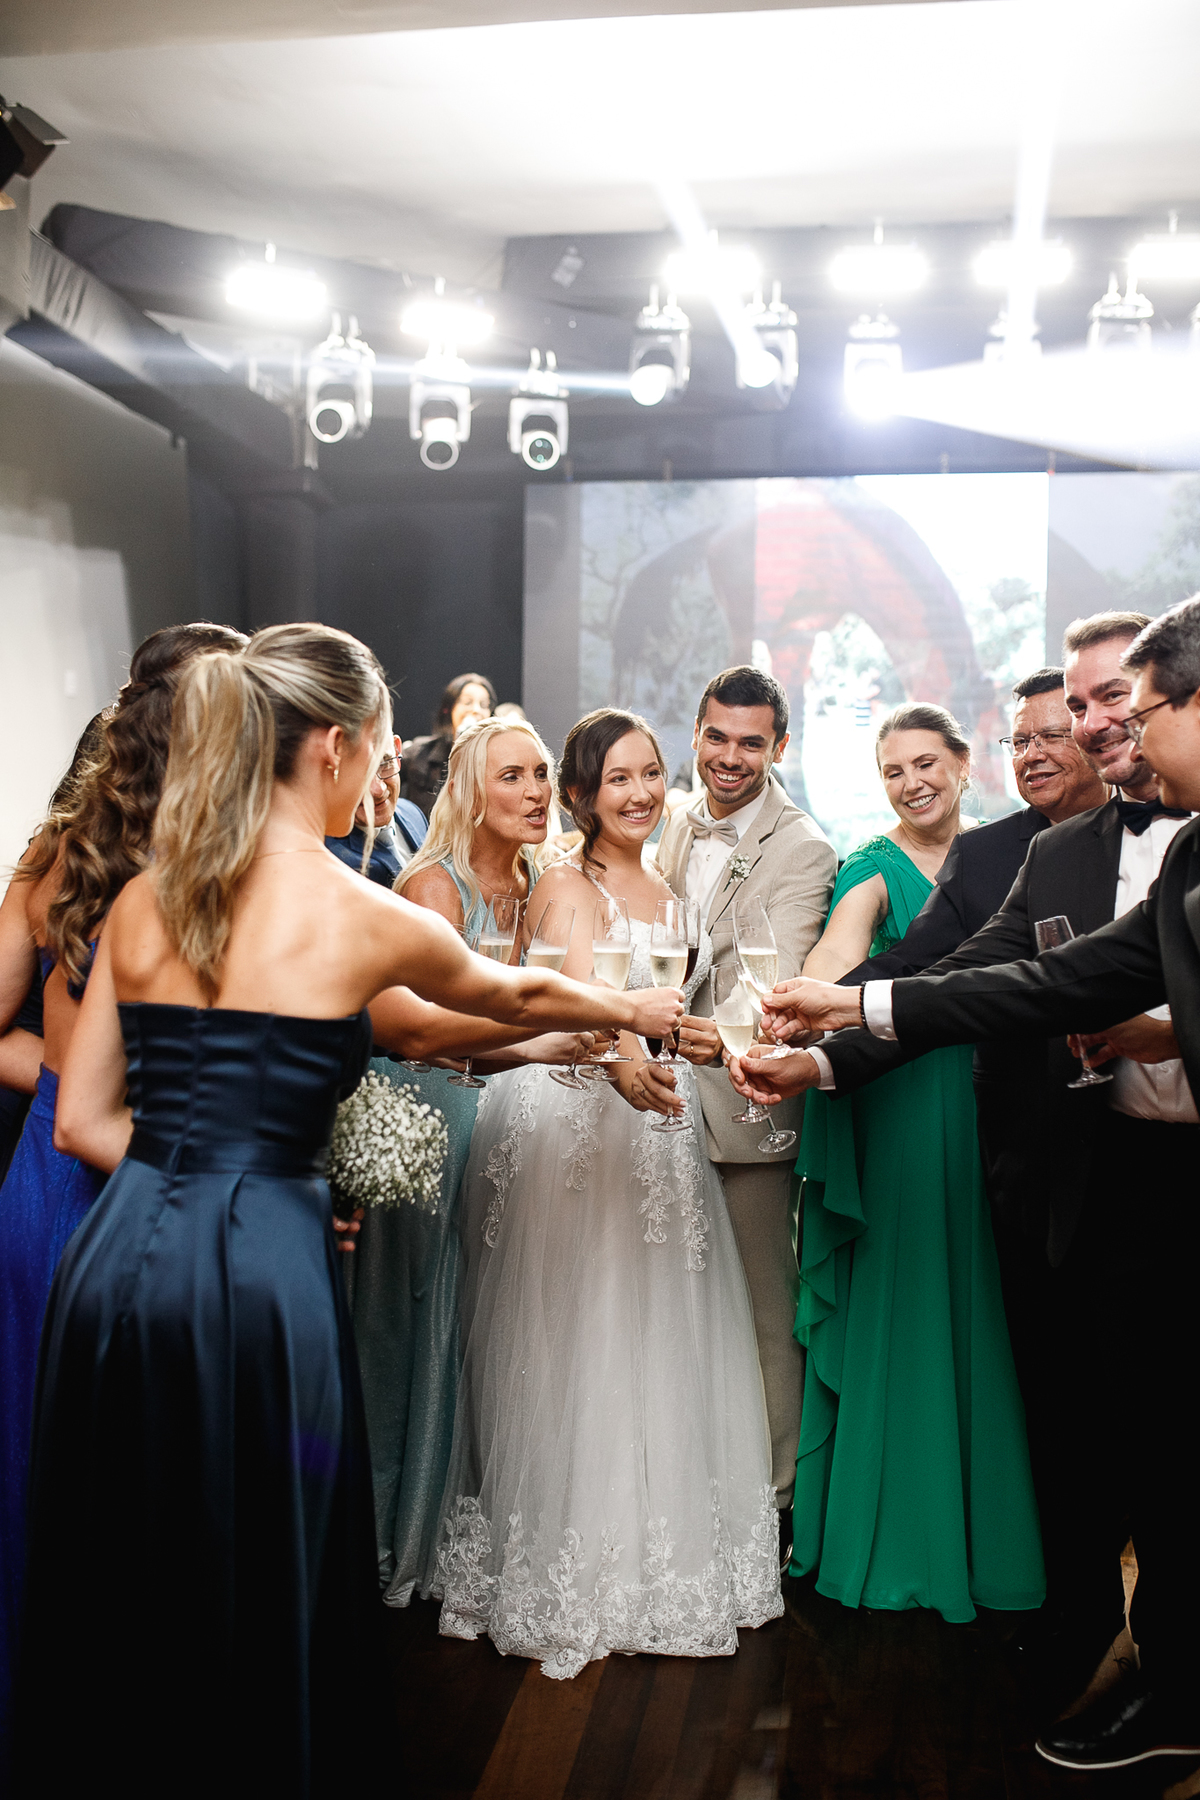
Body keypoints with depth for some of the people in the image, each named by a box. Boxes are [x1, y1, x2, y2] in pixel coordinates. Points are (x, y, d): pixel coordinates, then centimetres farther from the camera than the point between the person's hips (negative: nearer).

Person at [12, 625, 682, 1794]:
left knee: (123, 1578, 20)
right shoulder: (365, 917, -6)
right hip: (254, 1268, -5)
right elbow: (518, 995, 12)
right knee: (254, 1581, 13)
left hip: (118, 1258, 5)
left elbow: (83, 1119, 8)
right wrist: (634, 1010, 30)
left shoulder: (142, 902, 6)